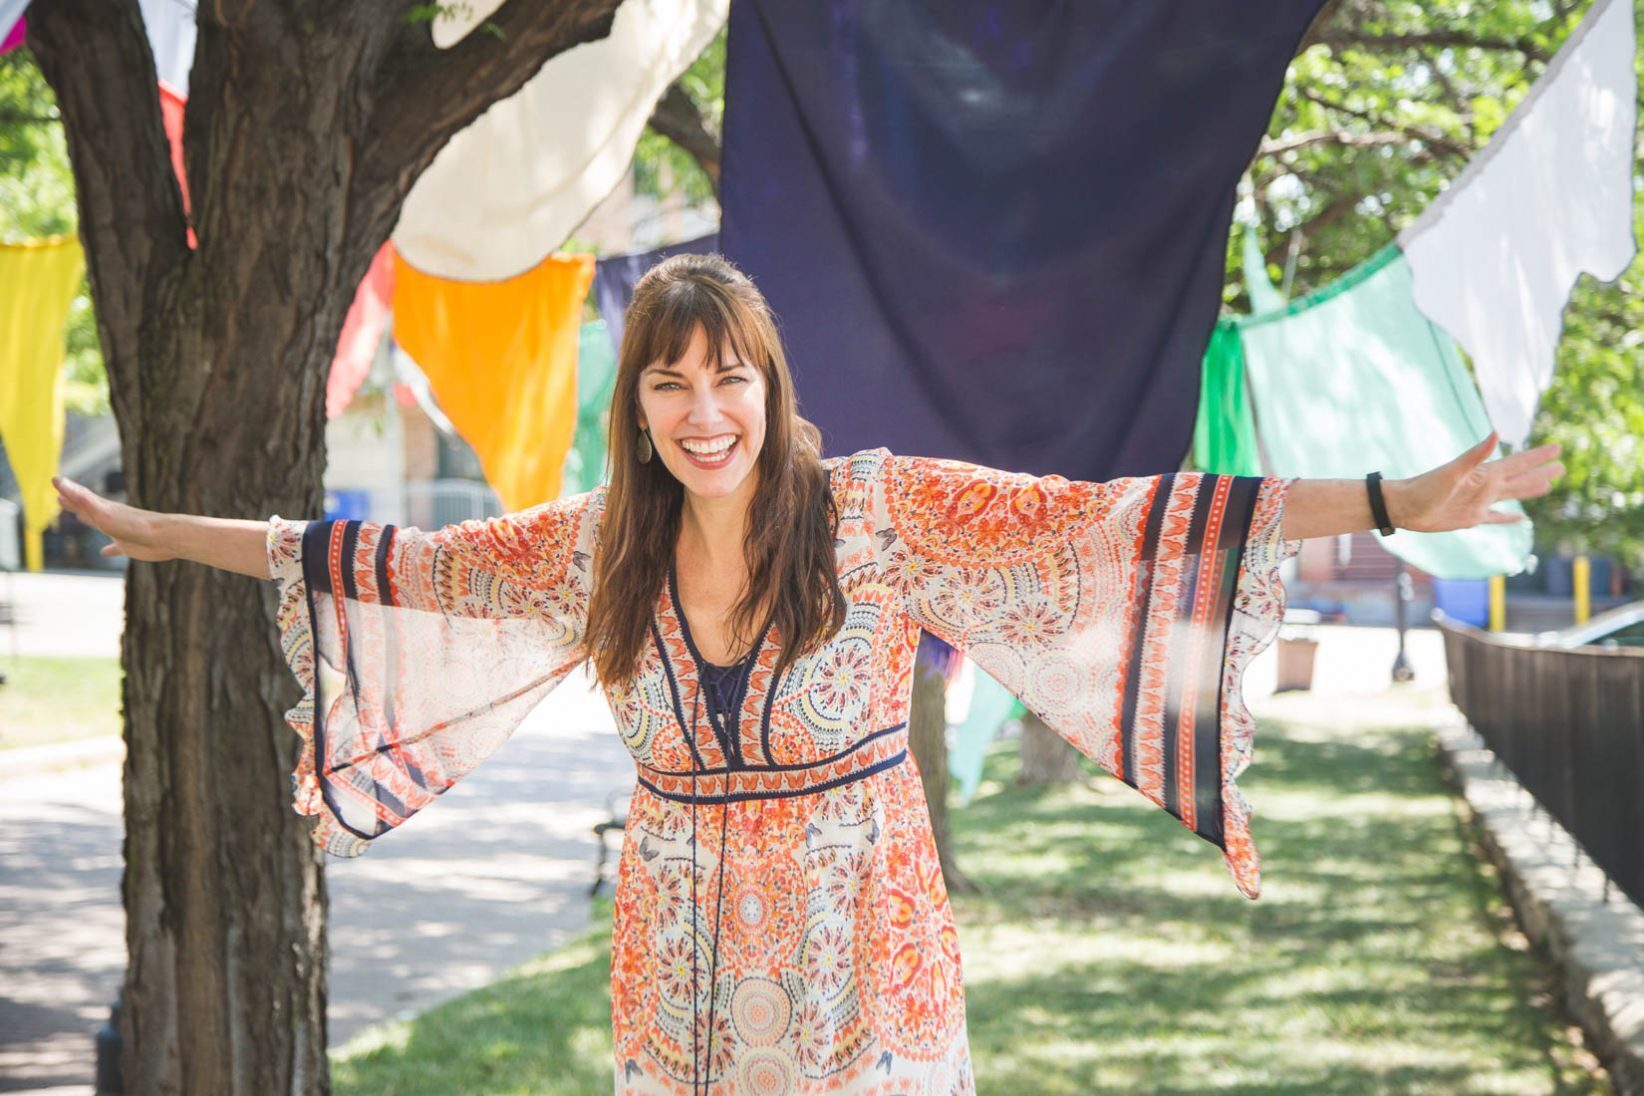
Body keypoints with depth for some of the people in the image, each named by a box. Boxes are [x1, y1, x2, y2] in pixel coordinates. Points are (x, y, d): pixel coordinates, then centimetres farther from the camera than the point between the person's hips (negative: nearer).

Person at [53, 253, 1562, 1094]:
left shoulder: (882, 512, -8)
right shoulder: (602, 545, 2)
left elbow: (1112, 524, -14)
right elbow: (404, 568, 10)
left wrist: (1395, 504, -22)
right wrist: (169, 536, 11)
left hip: (858, 958, -3)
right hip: (684, 967, 3)